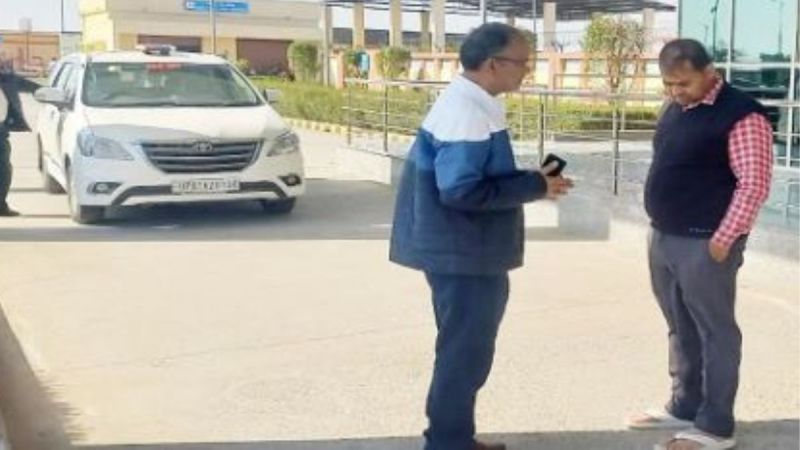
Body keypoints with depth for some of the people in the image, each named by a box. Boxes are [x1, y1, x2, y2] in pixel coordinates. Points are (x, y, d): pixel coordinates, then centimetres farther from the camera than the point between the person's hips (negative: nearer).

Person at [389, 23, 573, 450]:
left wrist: (529, 180, 7)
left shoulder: (468, 105, 10)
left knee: (466, 348, 19)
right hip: (462, 252, -11)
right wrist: (534, 186, -19)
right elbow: (461, 191, -27)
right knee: (464, 351, 0)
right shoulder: (467, 115, -22)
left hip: (467, 249, 11)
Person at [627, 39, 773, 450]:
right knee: (681, 329, 17)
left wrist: (724, 239, -18)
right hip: (663, 238, 8)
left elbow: (754, 184, -17)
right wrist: (658, 227, 16)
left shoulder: (741, 115, -14)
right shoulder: (675, 110, 12)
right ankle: (684, 407, 30)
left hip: (705, 244, -8)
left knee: (715, 331, 2)